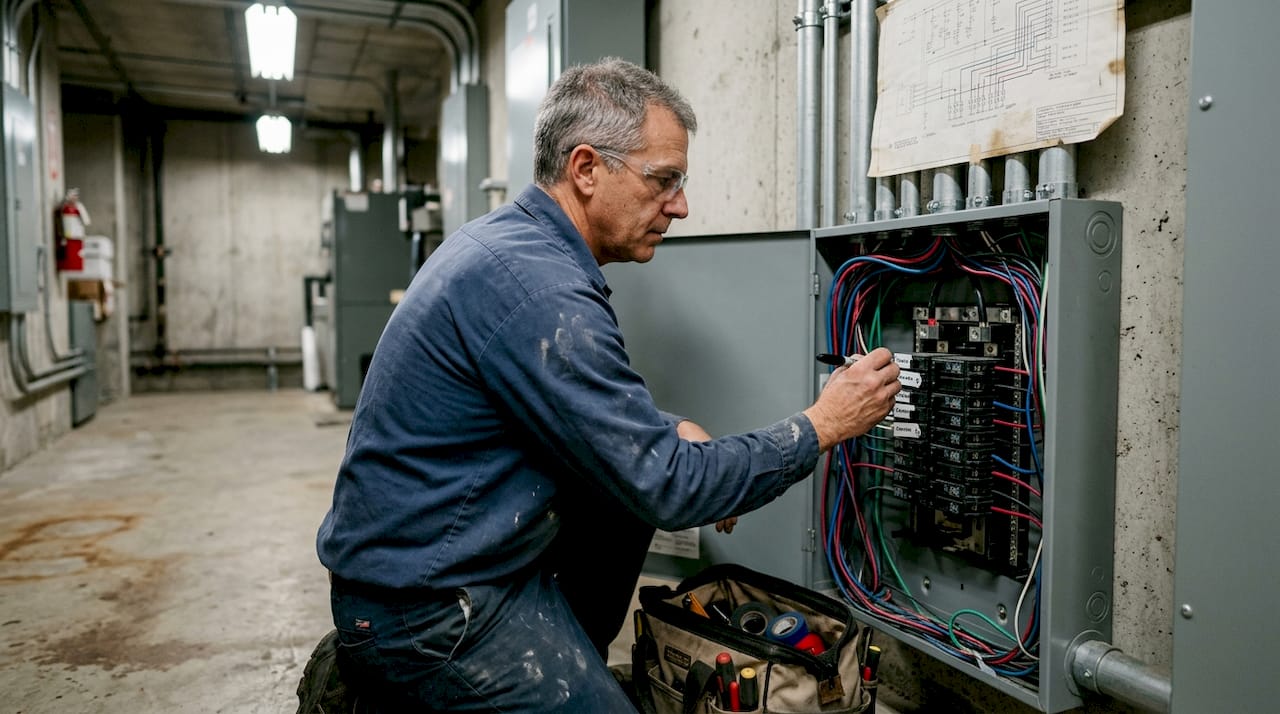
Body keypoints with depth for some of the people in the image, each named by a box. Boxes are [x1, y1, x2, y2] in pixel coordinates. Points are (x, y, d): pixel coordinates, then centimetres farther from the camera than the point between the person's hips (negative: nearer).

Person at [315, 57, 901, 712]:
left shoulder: (506, 237, 5)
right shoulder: (538, 288, -26)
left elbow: (592, 411, 17)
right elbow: (666, 490, -22)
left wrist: (668, 436, 0)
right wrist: (820, 427, -11)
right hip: (423, 605, -9)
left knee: (630, 470, 10)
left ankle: (566, 659, 16)